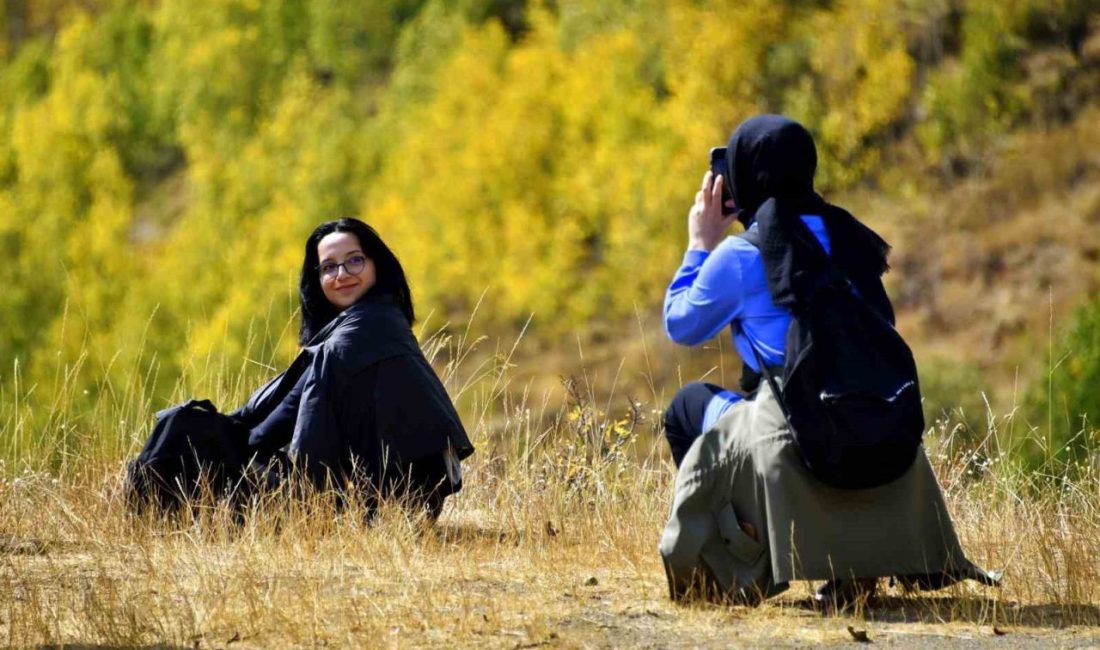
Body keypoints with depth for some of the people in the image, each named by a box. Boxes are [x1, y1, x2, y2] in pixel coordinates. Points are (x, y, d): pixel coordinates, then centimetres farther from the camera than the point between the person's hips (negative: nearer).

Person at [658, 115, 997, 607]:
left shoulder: (738, 257, -5)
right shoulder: (845, 236, 9)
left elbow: (680, 326, 9)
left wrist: (700, 245, 20)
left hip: (799, 442, -4)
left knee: (688, 406, 24)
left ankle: (738, 569, 17)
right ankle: (858, 560, 18)